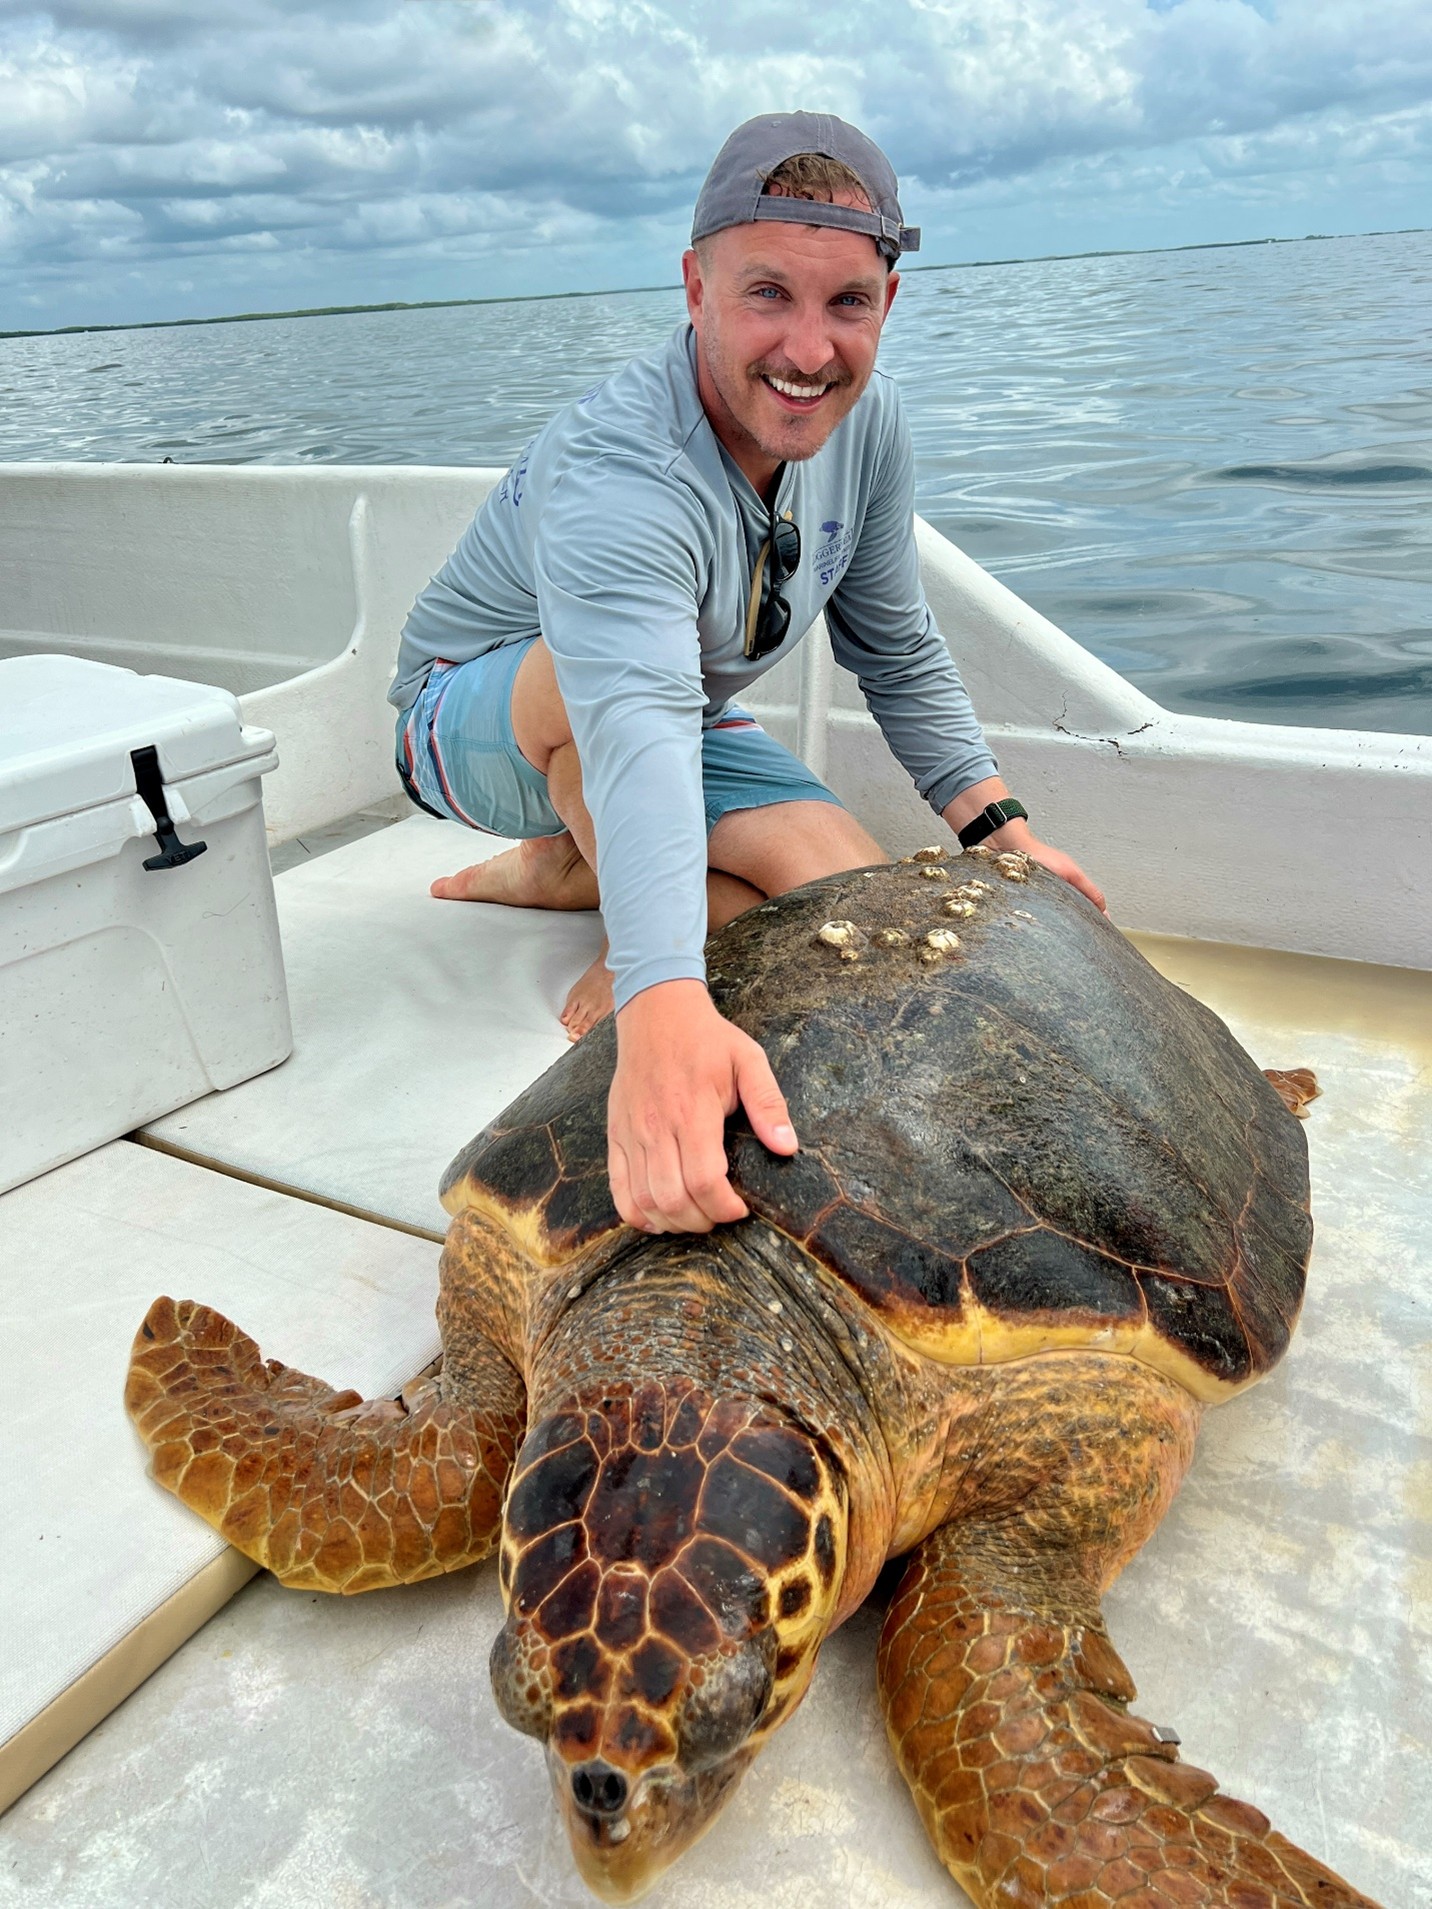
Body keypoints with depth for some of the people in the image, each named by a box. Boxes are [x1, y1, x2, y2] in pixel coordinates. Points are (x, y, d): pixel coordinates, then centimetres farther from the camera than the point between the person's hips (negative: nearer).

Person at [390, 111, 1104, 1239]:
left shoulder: (867, 421, -13)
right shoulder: (617, 471, -37)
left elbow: (900, 657, -1)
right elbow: (634, 728, -54)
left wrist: (999, 828, -11)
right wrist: (666, 1012, -69)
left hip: (688, 725, 6)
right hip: (474, 717, -6)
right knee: (597, 663, -40)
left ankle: (567, 866, 7)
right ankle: (633, 960, -16)